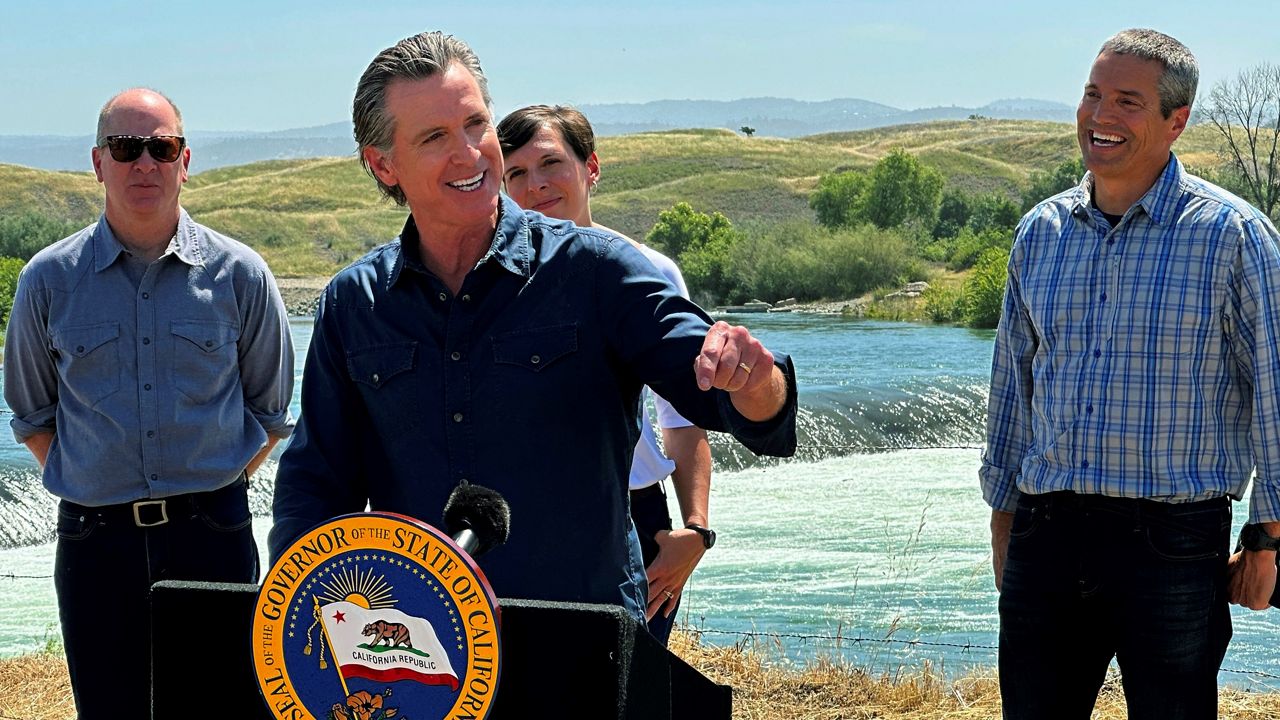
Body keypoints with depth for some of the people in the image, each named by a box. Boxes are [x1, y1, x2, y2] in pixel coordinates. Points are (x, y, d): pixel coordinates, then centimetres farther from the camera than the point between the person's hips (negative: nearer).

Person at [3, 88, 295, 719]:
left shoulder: (239, 275, 2)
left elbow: (270, 411, 11)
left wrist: (216, 489, 3)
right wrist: (89, 490, 4)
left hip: (211, 532, 0)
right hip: (94, 541, 1)